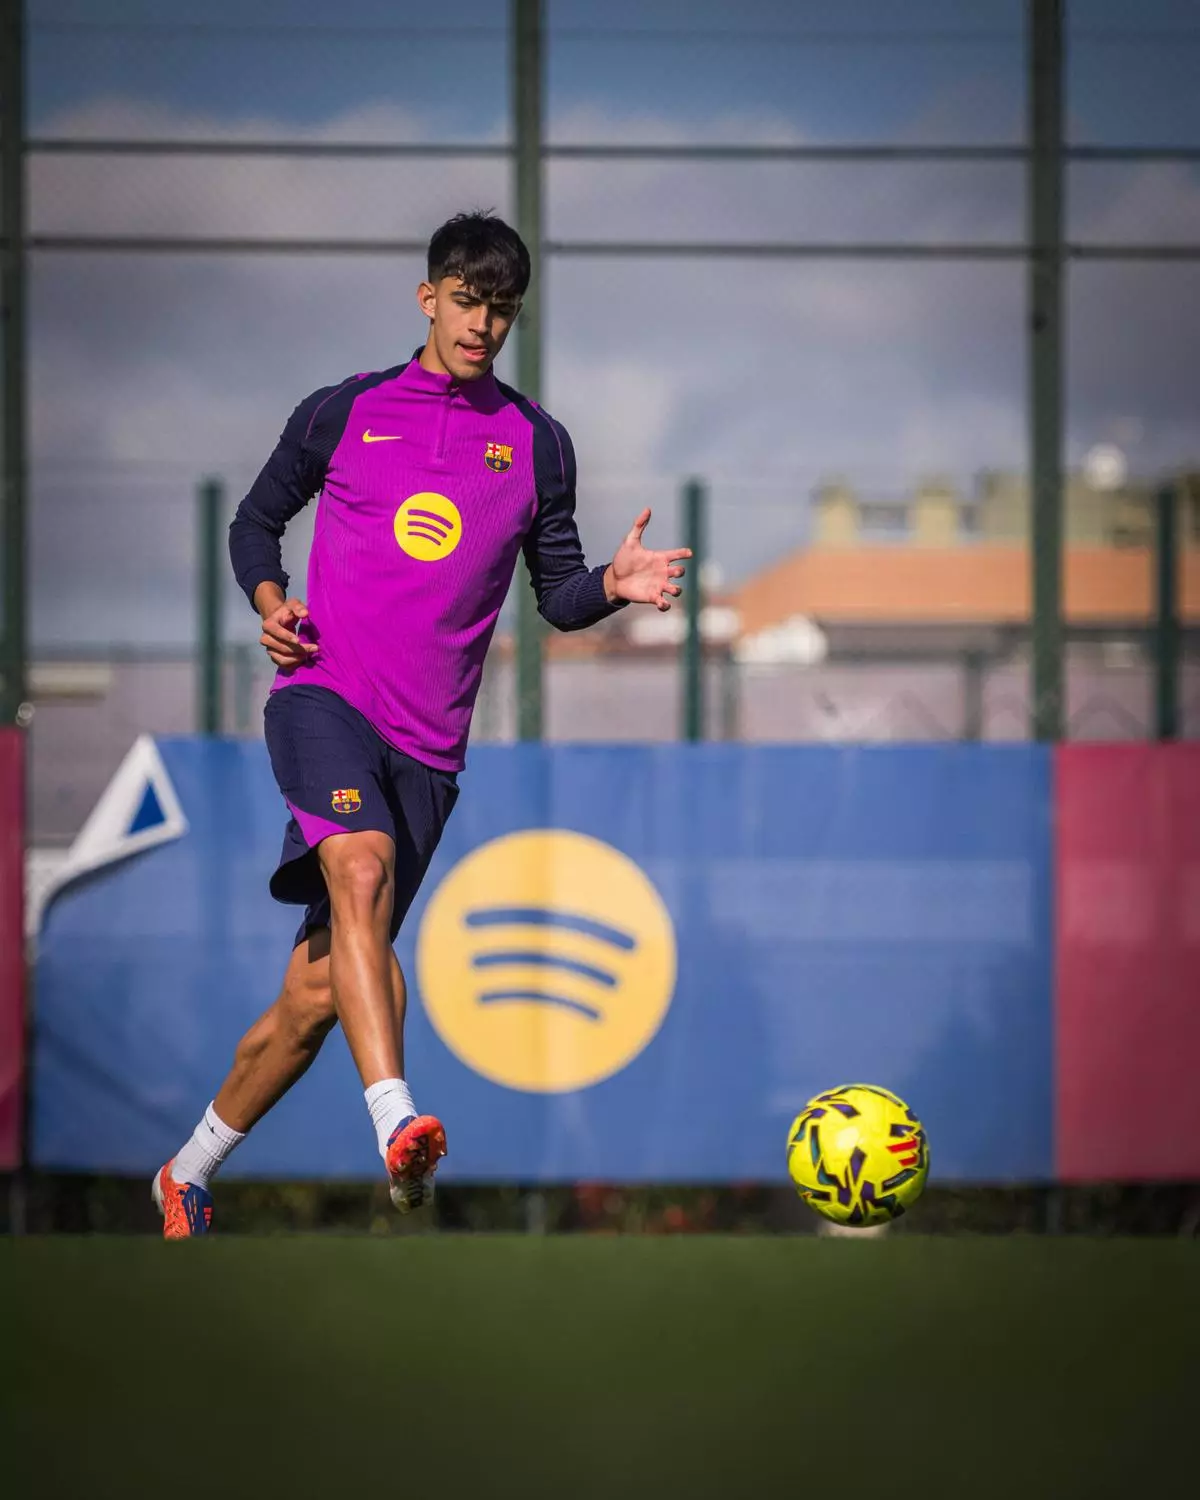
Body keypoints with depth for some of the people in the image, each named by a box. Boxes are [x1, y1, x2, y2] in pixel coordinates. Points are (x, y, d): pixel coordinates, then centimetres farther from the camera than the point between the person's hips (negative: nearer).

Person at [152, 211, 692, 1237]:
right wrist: (268, 598, -1)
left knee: (318, 990, 4)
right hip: (324, 693, -3)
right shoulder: (345, 413, 9)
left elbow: (558, 595, 14)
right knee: (362, 865, -34)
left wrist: (614, 585, -8)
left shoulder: (537, 443, 12)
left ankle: (191, 1170, 24)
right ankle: (398, 1125, -48)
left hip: (428, 743, 3)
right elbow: (256, 521, 19)